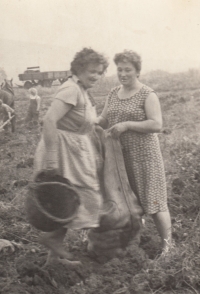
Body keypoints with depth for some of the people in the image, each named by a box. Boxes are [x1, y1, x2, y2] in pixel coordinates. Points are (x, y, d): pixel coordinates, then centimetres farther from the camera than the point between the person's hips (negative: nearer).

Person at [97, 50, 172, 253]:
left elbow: (157, 125, -16)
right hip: (120, 156, 6)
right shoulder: (113, 94, 11)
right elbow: (103, 120, 17)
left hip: (144, 155, -6)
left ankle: (167, 246, 13)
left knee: (153, 201, -1)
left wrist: (127, 125, -21)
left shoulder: (147, 95, -7)